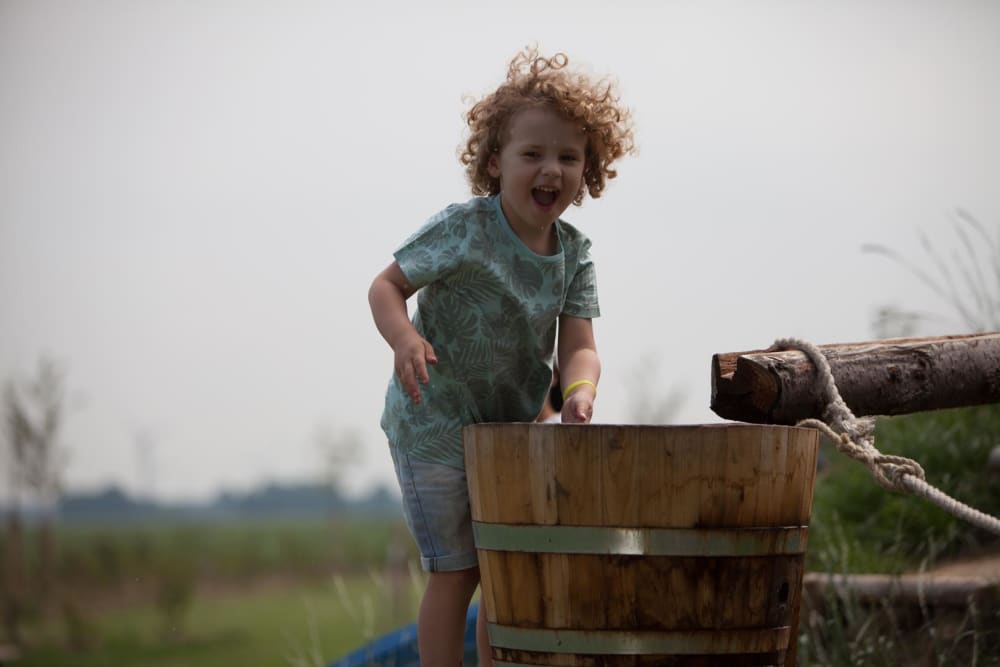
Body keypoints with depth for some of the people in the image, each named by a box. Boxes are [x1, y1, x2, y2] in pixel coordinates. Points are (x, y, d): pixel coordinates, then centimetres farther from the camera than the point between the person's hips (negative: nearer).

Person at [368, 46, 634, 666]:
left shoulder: (574, 252, -3)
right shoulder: (464, 229, -19)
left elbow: (579, 345, -8)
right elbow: (387, 285, -14)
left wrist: (578, 392, -31)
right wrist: (405, 339, -35)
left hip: (514, 426, 6)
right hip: (436, 423, -6)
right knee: (456, 570, -2)